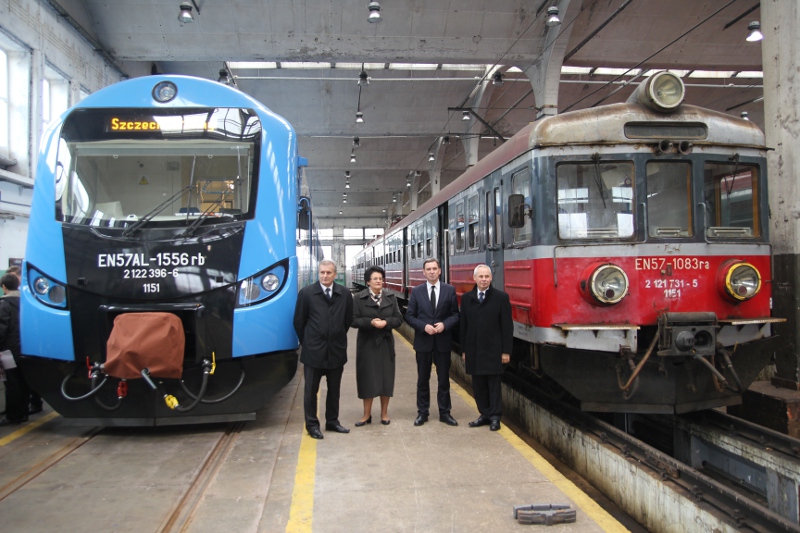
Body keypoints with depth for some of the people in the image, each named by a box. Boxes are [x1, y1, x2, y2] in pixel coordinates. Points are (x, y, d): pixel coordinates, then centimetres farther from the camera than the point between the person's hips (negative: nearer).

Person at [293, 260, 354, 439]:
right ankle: (312, 424, 19)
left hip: (337, 350, 3)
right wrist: (307, 343, 3)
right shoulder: (306, 293, -6)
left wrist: (338, 338, 10)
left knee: (334, 389, 14)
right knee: (311, 390, 7)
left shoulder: (344, 294, 1)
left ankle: (332, 421, 28)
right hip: (313, 351, -2)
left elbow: (348, 319, 9)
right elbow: (299, 322, 0)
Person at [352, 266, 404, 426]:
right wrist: (370, 322, -21)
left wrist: (386, 322, -16)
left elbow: (399, 319, 2)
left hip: (385, 343, 2)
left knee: (386, 377, 5)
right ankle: (367, 414, 14)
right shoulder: (359, 298, -3)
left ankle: (384, 413, 19)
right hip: (367, 343, -2)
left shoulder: (390, 297, 4)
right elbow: (353, 320, -7)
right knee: (367, 377, 3)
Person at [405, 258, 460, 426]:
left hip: (443, 341, 0)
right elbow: (409, 316, -1)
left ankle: (445, 412, 20)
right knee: (423, 379, 9)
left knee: (444, 379, 8)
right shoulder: (416, 291, 1)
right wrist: (424, 326, -15)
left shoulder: (450, 290, 0)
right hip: (423, 341, 0)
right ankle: (422, 412, 21)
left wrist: (444, 324, -18)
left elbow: (455, 314, 0)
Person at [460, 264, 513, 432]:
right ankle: (485, 414, 22)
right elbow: (463, 326, 8)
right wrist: (464, 350, 6)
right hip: (474, 351, 4)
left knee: (494, 384, 4)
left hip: (493, 350, -3)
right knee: (478, 385, 10)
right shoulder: (466, 298, 7)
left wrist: (506, 351, -8)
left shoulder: (501, 297, -3)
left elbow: (507, 326, -5)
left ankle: (495, 417, 16)